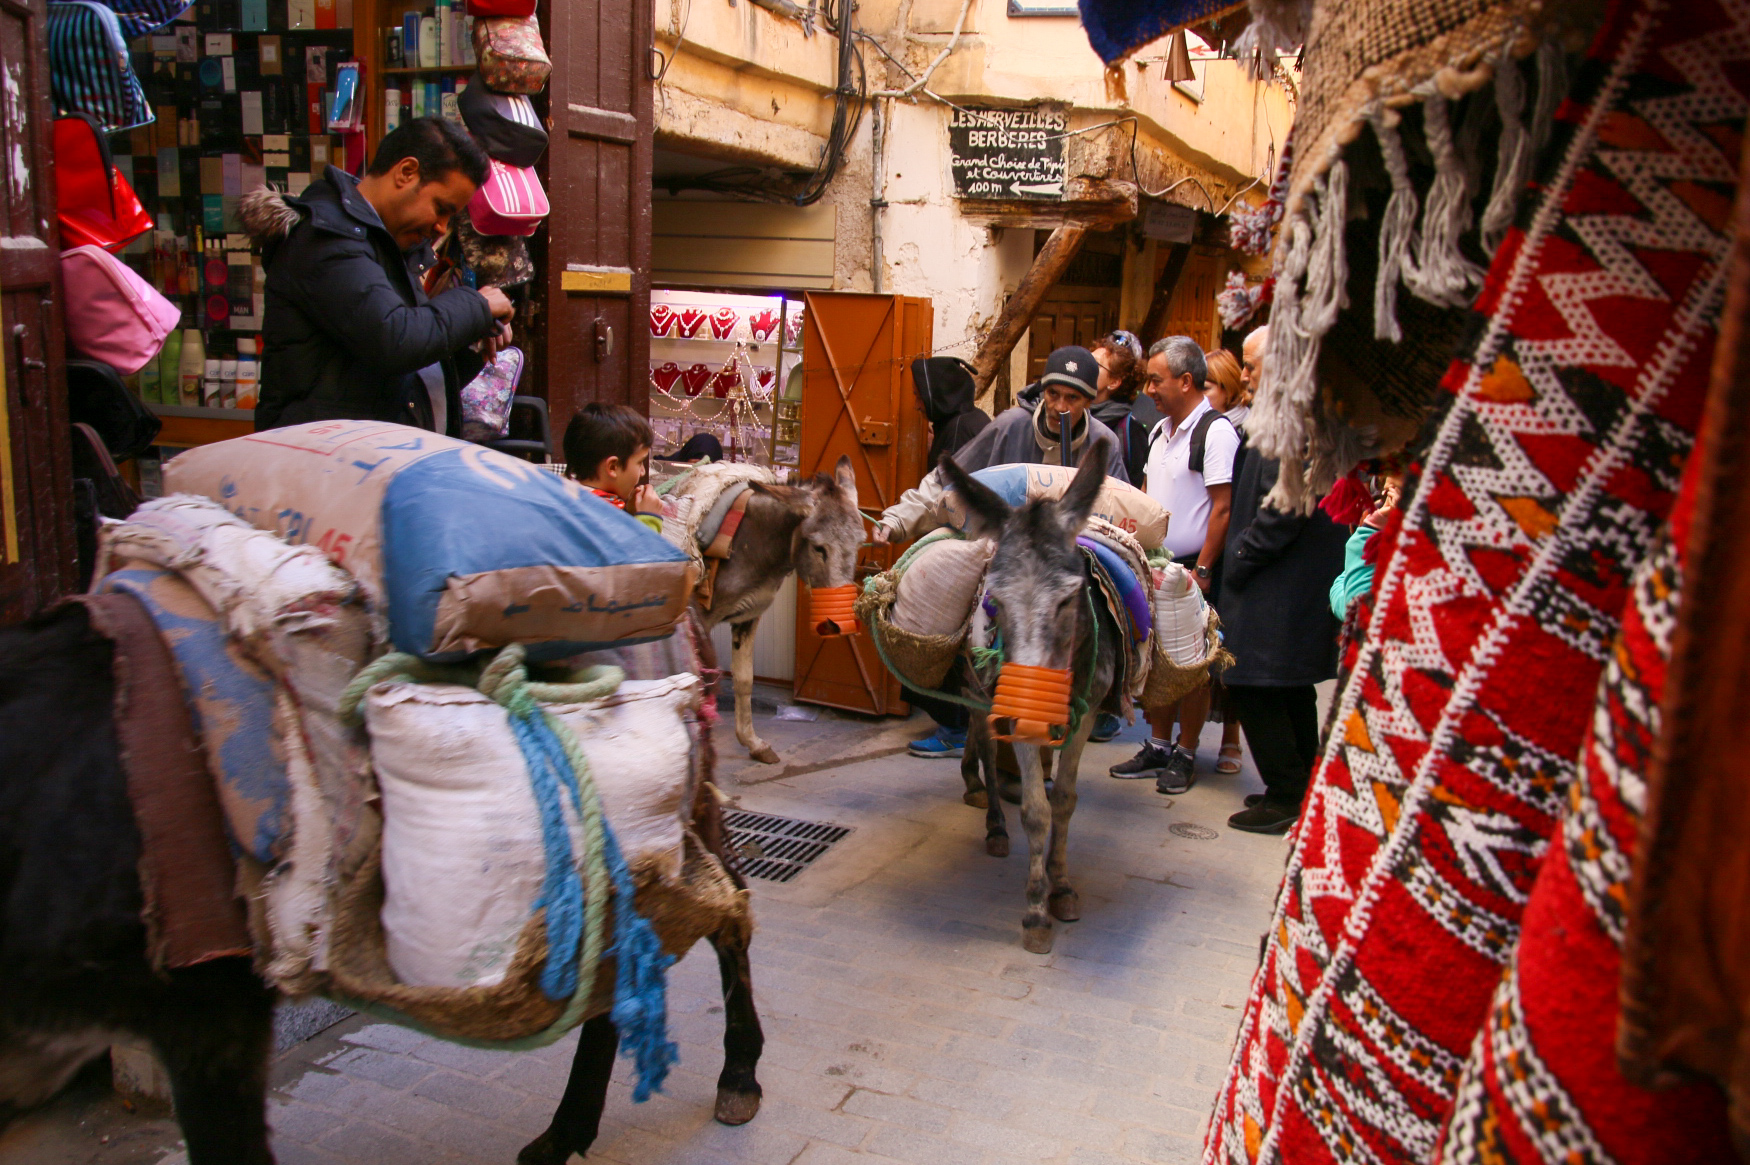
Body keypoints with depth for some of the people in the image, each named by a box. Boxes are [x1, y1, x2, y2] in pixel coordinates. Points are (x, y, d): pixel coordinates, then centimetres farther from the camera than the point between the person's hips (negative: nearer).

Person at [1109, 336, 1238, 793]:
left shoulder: (1216, 431, -12)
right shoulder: (1160, 430, 13)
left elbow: (1223, 507, -15)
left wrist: (1202, 571, -15)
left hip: (1192, 569, -7)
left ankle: (1185, 755, 14)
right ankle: (1157, 748, 23)